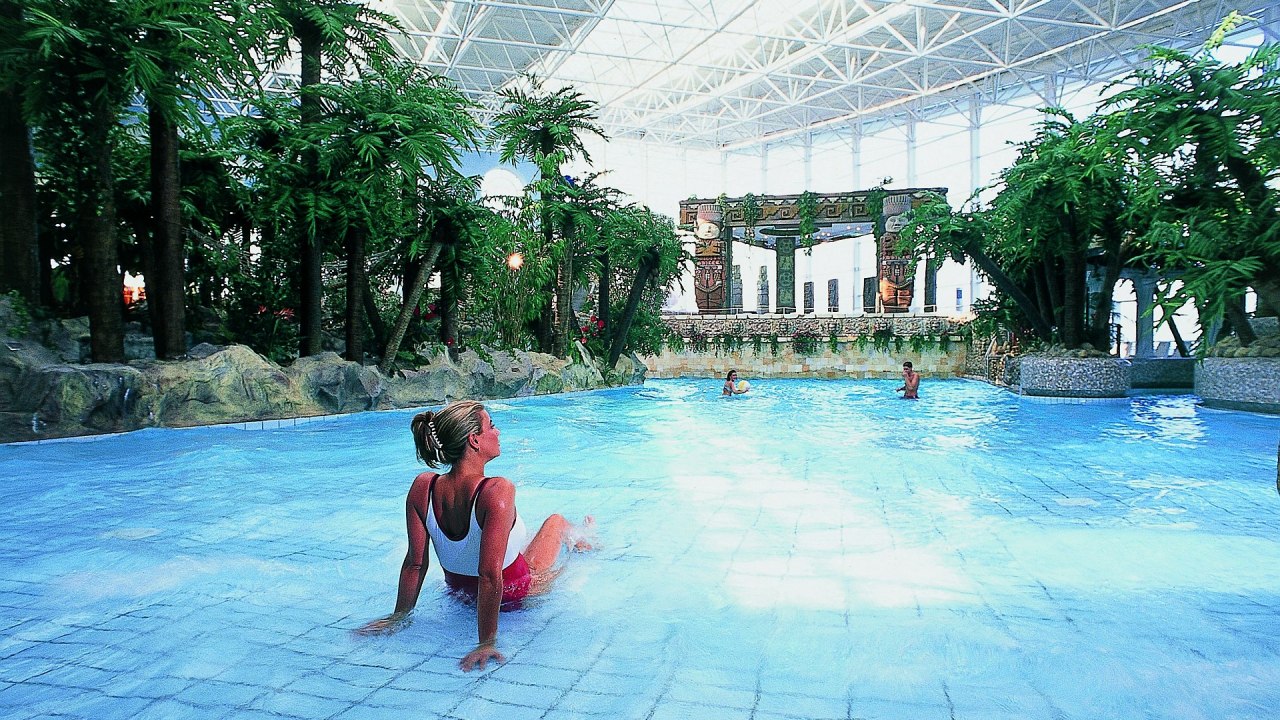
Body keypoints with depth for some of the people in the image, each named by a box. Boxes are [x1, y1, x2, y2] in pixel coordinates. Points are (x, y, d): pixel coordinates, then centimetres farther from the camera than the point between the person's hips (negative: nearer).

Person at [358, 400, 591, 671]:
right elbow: (490, 576, -38)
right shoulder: (498, 491, -38)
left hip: (459, 589, 5)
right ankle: (582, 543, 59)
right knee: (556, 521, 23)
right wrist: (487, 643, -30)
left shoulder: (422, 487, -22)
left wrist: (399, 616, -2)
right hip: (515, 594, -4)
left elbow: (415, 563, -14)